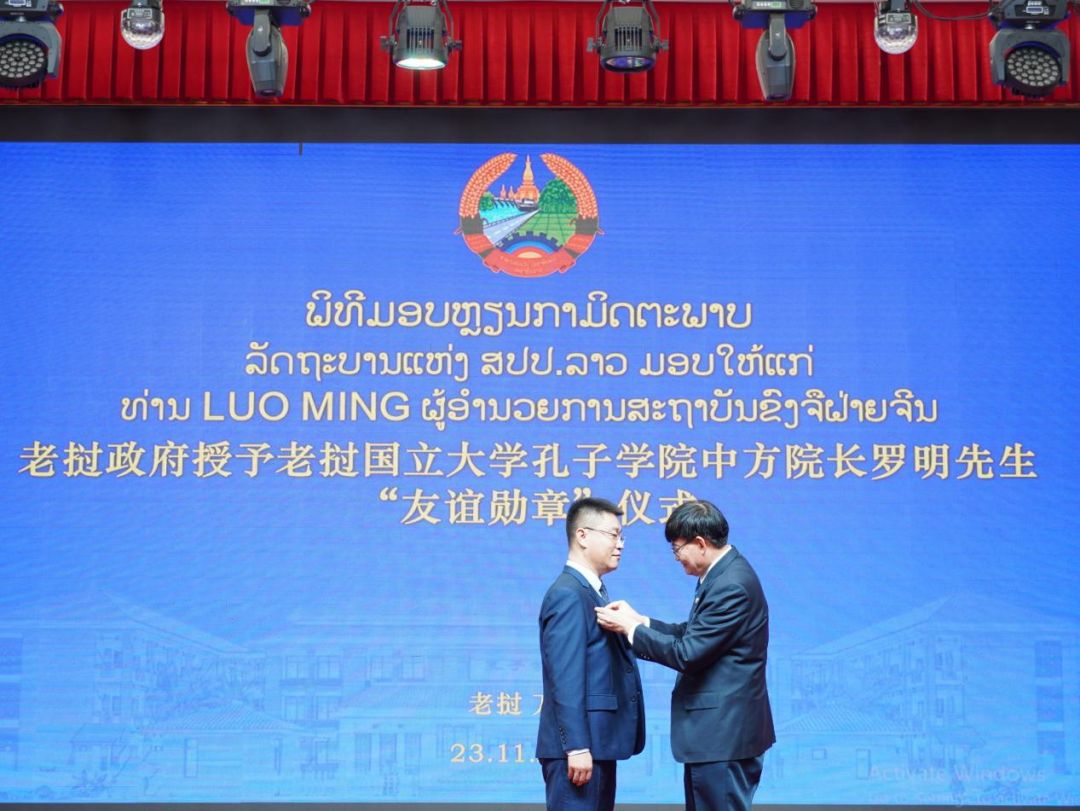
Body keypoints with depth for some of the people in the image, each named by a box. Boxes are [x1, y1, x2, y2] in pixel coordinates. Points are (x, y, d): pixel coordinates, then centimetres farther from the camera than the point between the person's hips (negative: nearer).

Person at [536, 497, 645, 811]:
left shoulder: (592, 591, 17)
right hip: (579, 744, -10)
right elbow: (566, 679, -21)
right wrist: (577, 747, -23)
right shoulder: (568, 595, -15)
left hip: (597, 742, 10)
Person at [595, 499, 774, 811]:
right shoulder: (720, 574, 10)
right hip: (713, 727, 11)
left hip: (723, 730, -11)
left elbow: (689, 654, -22)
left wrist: (630, 629, -13)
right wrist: (640, 620, 7)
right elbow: (694, 635, 17)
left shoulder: (732, 586, -22)